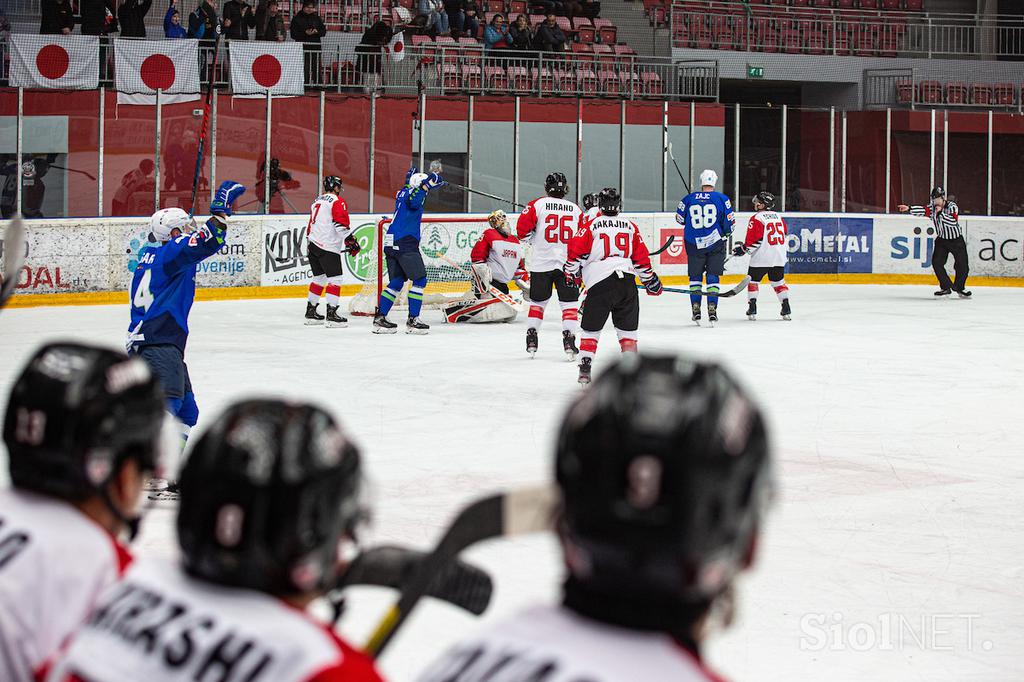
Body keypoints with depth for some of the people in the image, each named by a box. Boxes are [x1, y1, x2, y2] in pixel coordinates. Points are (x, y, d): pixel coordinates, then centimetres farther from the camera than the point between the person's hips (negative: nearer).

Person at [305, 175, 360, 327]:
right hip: (328, 247, -9)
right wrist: (351, 241, -14)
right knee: (335, 279, -8)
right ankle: (331, 314, -14)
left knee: (319, 278, 18)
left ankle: (310, 312, 22)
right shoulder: (337, 201, -8)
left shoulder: (317, 201, 20)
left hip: (313, 244, 9)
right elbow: (341, 224, -19)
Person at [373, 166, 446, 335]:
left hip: (391, 244, 9)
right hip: (405, 243, -9)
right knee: (419, 279, -5)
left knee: (397, 281, 13)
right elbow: (414, 201, -31)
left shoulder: (403, 192, 18)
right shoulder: (411, 193, -7)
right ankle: (413, 320, -9)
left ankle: (380, 317, 8)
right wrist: (428, 183, -28)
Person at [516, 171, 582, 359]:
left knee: (537, 301, 15)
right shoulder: (576, 210, 6)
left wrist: (531, 237, 14)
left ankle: (531, 337, 13)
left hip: (541, 263, 0)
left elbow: (522, 228, -7)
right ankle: (568, 339, -7)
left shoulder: (537, 204, -1)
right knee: (569, 303, 5)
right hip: (568, 263, 0)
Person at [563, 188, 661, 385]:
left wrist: (572, 274, 15)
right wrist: (651, 281, 28)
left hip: (600, 284, -2)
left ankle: (585, 368, 1)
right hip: (627, 281, 2)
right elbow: (641, 258, 16)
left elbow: (576, 250, -1)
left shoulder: (591, 225, 3)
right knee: (628, 329, 13)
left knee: (590, 328, 8)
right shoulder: (630, 227, 13)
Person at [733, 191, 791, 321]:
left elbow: (753, 240, -15)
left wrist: (743, 249, -1)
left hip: (761, 257, -6)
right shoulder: (778, 217, 11)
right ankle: (786, 308, 5)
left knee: (753, 280, 8)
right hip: (779, 257, 6)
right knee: (778, 281, 14)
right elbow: (784, 234, 21)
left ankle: (752, 307, 1)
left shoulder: (757, 218, -10)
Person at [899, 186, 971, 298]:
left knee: (962, 265, -4)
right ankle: (946, 287, 0)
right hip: (942, 239, 3)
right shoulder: (932, 208, -5)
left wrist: (941, 212, -30)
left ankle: (959, 288, 18)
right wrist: (909, 208, -37)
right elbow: (922, 210, -21)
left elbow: (953, 222, -30)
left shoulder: (952, 206, -16)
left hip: (956, 240, -3)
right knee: (937, 262, -12)